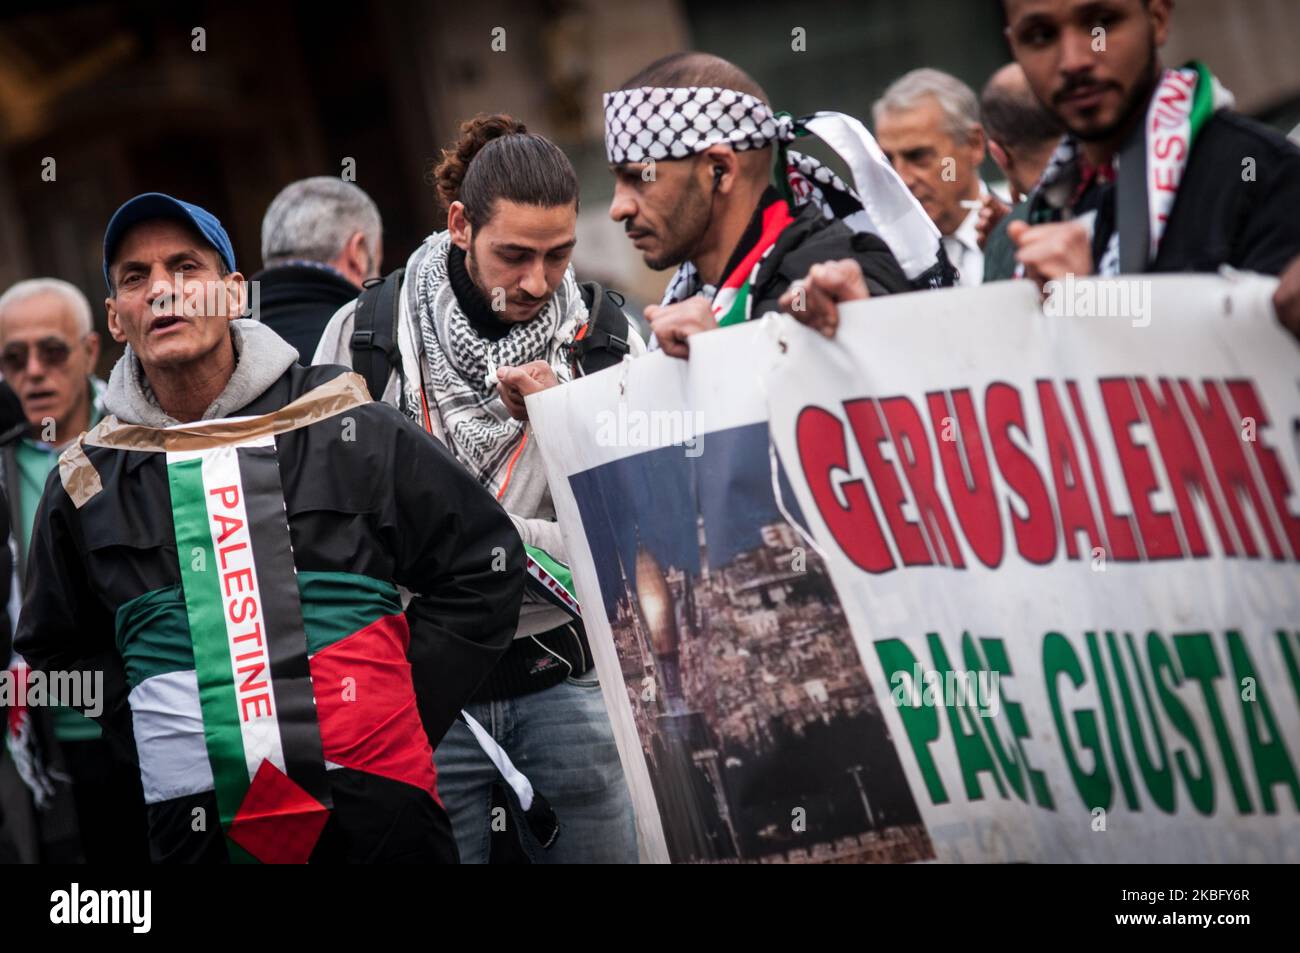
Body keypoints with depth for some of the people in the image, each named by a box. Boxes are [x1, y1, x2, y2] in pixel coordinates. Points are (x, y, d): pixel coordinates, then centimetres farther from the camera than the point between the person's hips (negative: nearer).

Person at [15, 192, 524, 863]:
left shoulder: (347, 427, 2)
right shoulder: (87, 482, 8)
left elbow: (485, 560, 7)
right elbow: (58, 652, 21)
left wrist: (407, 714, 2)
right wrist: (147, 738, 7)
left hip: (373, 801, -1)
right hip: (198, 825, 2)